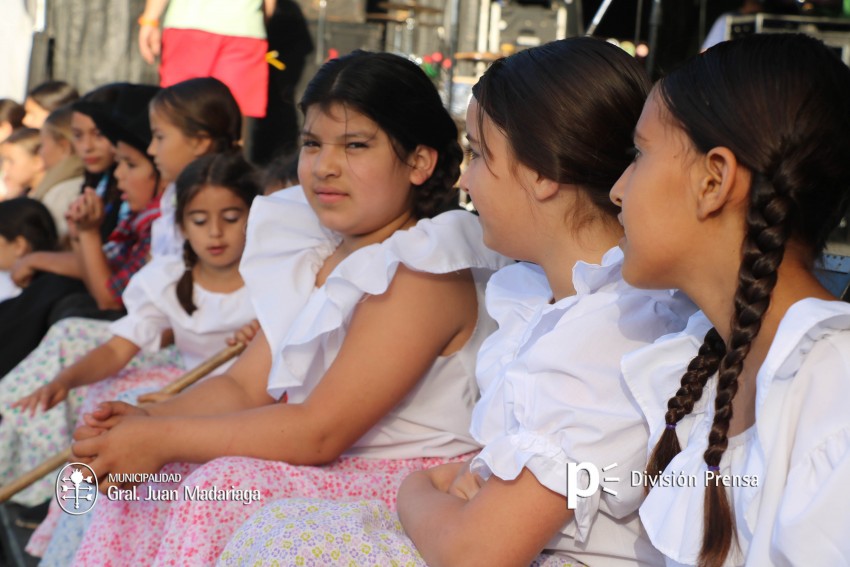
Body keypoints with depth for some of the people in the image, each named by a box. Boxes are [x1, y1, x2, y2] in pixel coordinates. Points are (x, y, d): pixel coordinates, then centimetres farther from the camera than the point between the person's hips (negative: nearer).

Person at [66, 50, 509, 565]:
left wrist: (163, 438, -22)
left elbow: (320, 432, -23)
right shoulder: (315, 257, 11)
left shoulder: (423, 274, -18)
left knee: (227, 486, -27)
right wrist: (147, 421, -12)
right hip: (333, 465, 9)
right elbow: (245, 387, 7)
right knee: (147, 480, -3)